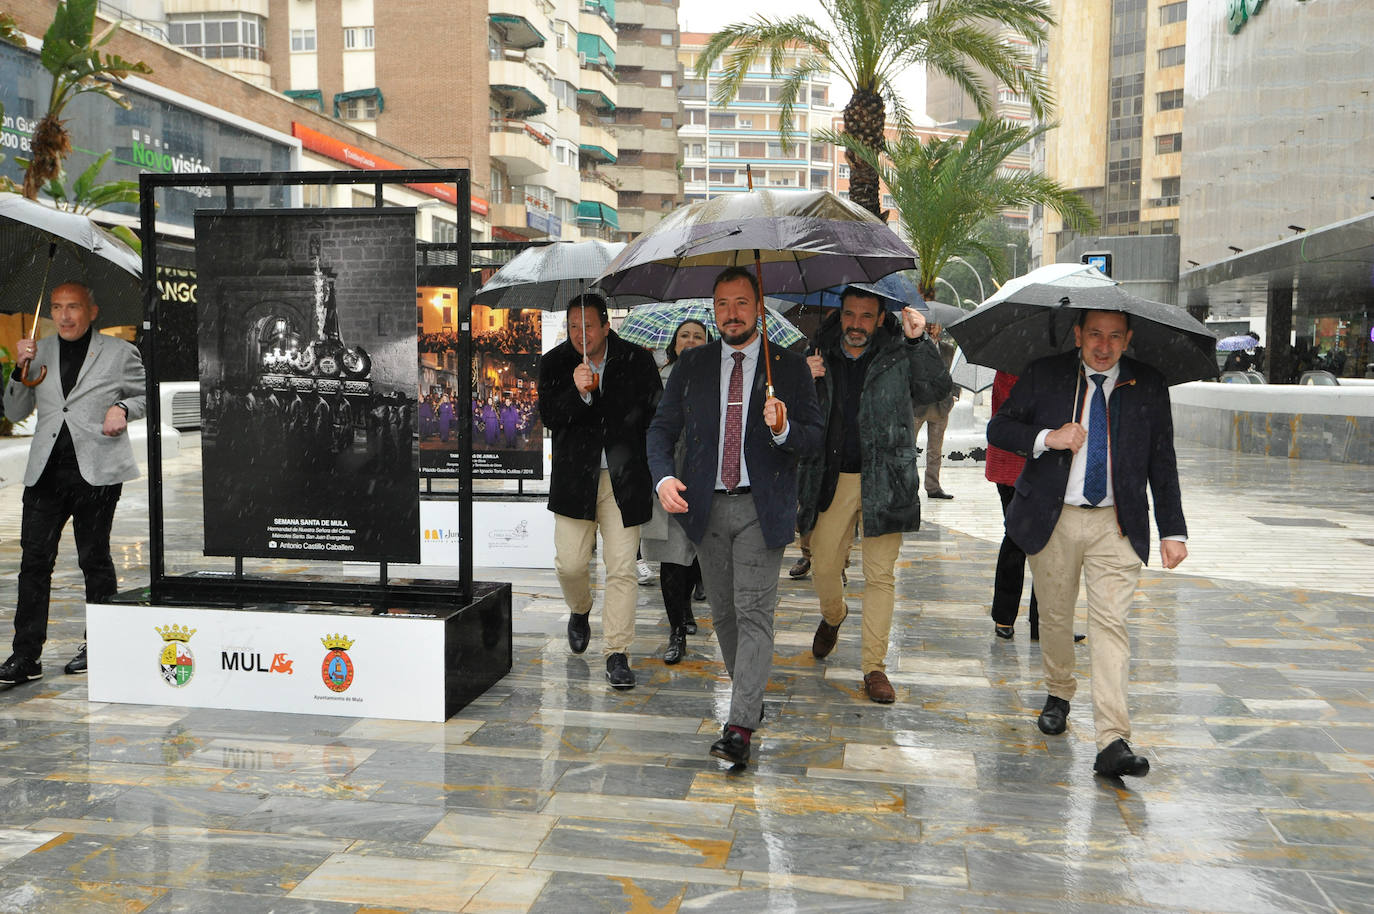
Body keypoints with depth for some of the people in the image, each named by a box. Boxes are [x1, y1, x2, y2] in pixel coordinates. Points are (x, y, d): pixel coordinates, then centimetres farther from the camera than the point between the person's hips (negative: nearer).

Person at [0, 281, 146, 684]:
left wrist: (122, 408, -8)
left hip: (97, 470, -3)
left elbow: (145, 396, 13)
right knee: (34, 558, -1)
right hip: (45, 470, 3)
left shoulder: (120, 352, 5)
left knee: (94, 558, 4)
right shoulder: (40, 351, 14)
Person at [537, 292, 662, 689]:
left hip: (624, 479, -1)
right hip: (575, 476, 1)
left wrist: (654, 470, 8)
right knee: (570, 563, 1)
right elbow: (549, 417, -8)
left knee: (622, 569, -3)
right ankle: (580, 612, 35)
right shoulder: (554, 363, 1)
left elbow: (656, 413, 11)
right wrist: (578, 393, -26)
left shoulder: (637, 361, 1)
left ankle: (617, 654, 6)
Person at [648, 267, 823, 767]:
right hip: (706, 504, 3)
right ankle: (750, 696, 31)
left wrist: (783, 429, -22)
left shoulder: (790, 367, 1)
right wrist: (664, 476, -12)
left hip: (762, 507, -3)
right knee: (723, 612, 12)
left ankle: (740, 727, -9)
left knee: (753, 613, -9)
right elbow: (662, 427, 6)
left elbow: (814, 435, 0)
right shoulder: (691, 364, 7)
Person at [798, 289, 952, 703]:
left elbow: (937, 388, -16)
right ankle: (833, 616, 41)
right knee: (823, 566, 7)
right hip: (832, 480, 2)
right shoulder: (820, 358, 7)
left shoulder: (898, 357, -1)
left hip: (883, 481, -2)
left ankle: (874, 667, 9)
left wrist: (919, 341, -28)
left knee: (879, 576, 0)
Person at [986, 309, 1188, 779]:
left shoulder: (1148, 386, 3)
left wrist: (1173, 531, 1)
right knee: (1055, 616, 13)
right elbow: (997, 428, 2)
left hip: (1116, 525, -1)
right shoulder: (1043, 375, 2)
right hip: (1053, 519, 1)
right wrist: (1047, 438, -16)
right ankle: (1058, 694, 39)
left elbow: (1163, 463, 6)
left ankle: (1112, 742, -10)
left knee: (1111, 625, -9)